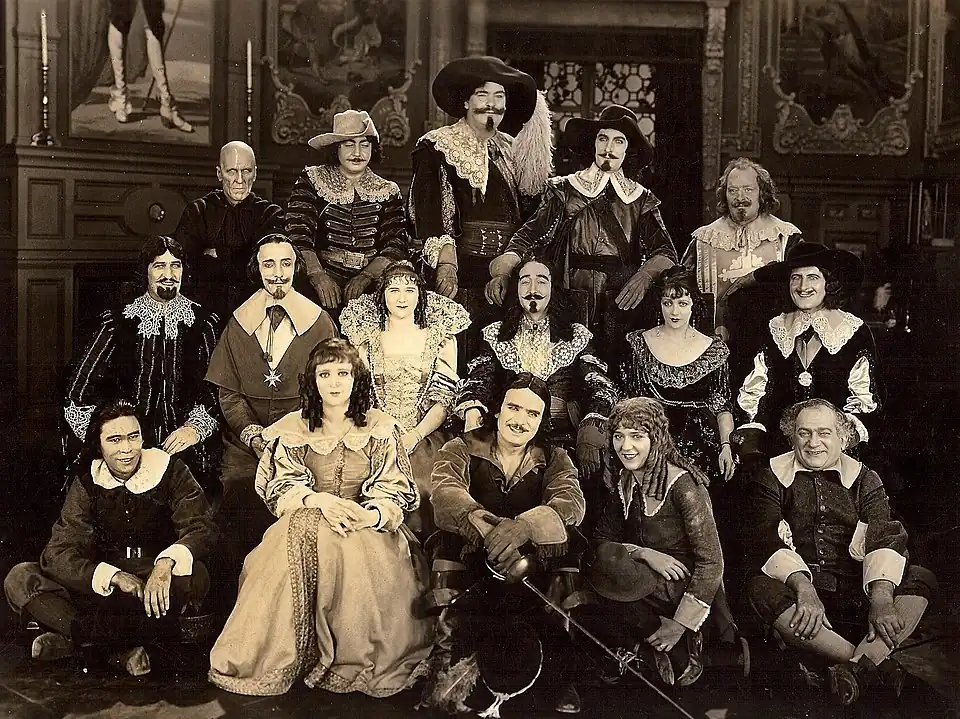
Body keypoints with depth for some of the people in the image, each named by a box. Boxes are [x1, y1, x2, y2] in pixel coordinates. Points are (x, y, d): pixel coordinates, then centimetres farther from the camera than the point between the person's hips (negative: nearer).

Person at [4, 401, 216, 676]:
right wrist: (114, 576, -28)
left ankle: (70, 634, -27)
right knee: (20, 578, -17)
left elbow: (202, 528, -14)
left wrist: (166, 563, -36)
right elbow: (58, 552, -10)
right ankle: (126, 644, -31)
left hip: (159, 584, -2)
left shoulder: (169, 470, -5)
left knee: (195, 576, -36)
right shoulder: (87, 483, 0)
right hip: (101, 589, 2)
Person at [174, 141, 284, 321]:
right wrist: (239, 263, -7)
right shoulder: (198, 211, 12)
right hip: (205, 309, 0)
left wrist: (218, 255, -1)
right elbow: (183, 262, -2)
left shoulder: (270, 213, 10)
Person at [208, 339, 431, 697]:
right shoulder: (293, 429, 7)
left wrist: (370, 516, -24)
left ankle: (358, 661, -21)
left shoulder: (380, 429, 4)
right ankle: (282, 658, -22)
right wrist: (319, 500, -21)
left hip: (366, 525, -1)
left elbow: (395, 492, 0)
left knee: (351, 549, -35)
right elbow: (281, 488, 0)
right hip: (305, 523, 1)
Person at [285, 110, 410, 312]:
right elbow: (298, 236, -2)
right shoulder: (312, 181, 10)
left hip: (372, 288, 3)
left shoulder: (388, 192, 14)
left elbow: (396, 246, 3)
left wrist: (365, 277, -15)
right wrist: (318, 276, -20)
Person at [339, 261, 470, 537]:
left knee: (420, 489, -27)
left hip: (424, 437, 0)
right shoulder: (367, 336, 11)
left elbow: (444, 398, 3)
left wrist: (415, 436, -12)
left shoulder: (440, 336, 9)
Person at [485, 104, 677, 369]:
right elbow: (529, 236, -4)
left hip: (623, 305, 2)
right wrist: (502, 272, -22)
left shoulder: (641, 199, 12)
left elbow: (665, 252, 2)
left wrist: (644, 276, -20)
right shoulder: (564, 190, 7)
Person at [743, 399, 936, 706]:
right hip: (797, 586, -2)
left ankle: (856, 667, -35)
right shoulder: (770, 477, 6)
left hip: (854, 591, 2)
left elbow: (885, 538, -5)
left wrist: (881, 600, -24)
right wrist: (804, 587, -26)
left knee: (921, 579, -21)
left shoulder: (864, 479, 10)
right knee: (761, 589, -34)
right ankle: (875, 662, -32)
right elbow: (766, 539, -8)